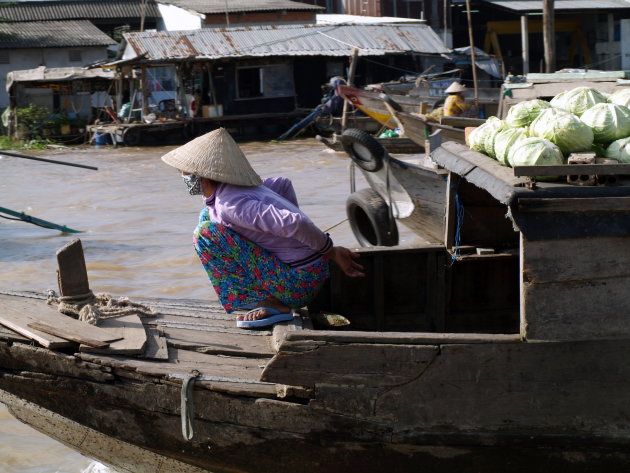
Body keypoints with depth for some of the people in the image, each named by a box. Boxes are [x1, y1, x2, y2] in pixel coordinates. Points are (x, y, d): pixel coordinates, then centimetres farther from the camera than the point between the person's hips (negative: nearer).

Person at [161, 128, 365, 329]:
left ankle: (269, 304, -11)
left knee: (206, 233, -15)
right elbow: (283, 184, 24)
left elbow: (295, 224, -31)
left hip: (299, 283, -10)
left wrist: (331, 252, -16)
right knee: (208, 215, 16)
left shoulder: (230, 205, -23)